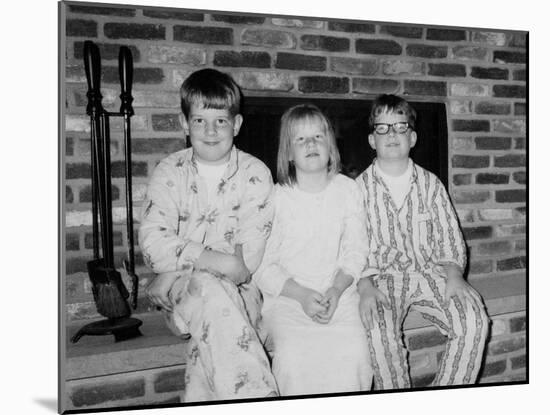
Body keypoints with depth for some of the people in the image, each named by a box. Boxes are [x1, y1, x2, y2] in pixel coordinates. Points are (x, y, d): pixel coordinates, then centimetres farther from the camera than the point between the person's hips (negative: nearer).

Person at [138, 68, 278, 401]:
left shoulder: (255, 173, -2)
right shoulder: (169, 173, 1)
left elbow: (248, 260, -10)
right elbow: (154, 245, -12)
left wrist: (179, 272, -15)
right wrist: (220, 262, -22)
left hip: (239, 293, 0)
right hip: (181, 295, 0)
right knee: (212, 292, -33)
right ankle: (259, 398, -30)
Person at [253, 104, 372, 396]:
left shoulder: (347, 190, 7)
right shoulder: (276, 198, -2)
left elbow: (355, 252, 7)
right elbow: (263, 267, -3)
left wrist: (336, 289, -10)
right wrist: (301, 295, -16)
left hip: (338, 293, 2)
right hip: (286, 296, -2)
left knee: (353, 353, -23)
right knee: (293, 357, -27)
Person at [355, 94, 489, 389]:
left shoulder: (430, 183, 11)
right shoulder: (359, 188, 2)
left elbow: (449, 237, 9)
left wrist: (454, 273, -10)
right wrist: (365, 287, -20)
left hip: (430, 272, 3)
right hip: (382, 277, -2)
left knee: (474, 320, -24)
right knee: (380, 330, -33)